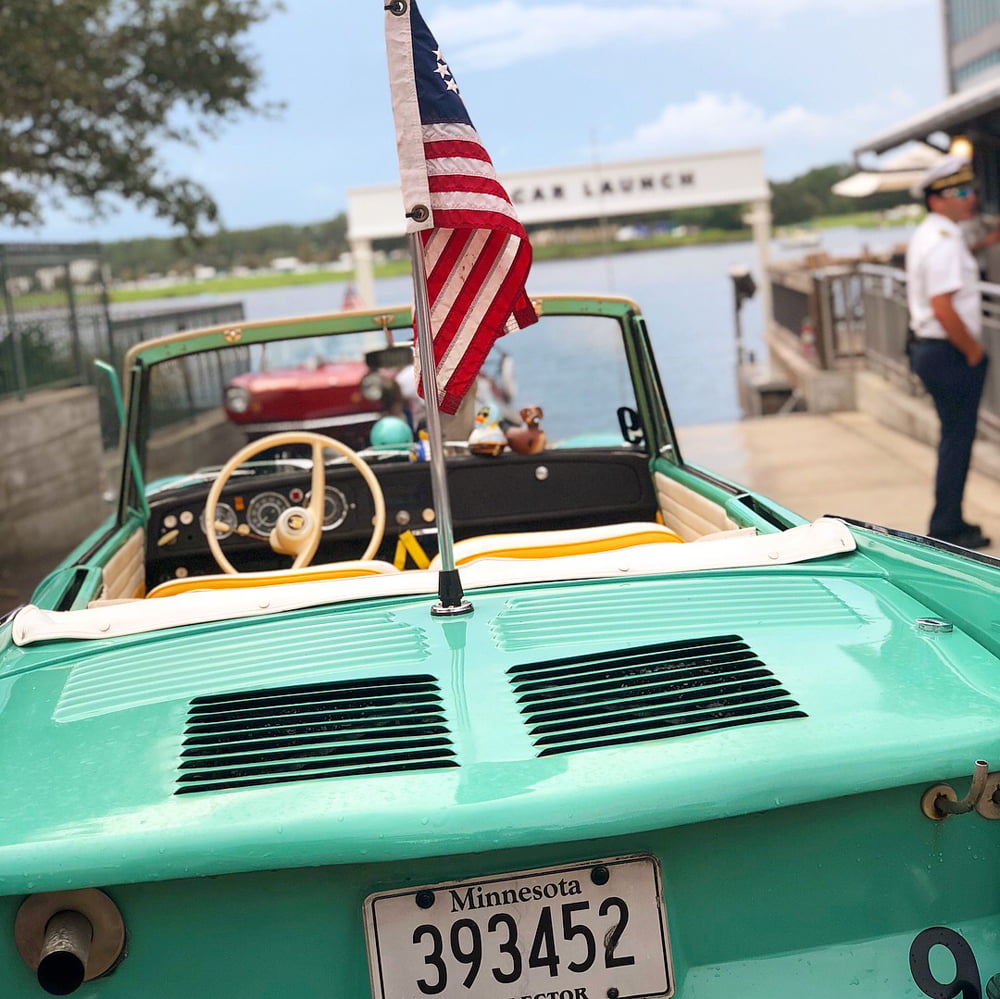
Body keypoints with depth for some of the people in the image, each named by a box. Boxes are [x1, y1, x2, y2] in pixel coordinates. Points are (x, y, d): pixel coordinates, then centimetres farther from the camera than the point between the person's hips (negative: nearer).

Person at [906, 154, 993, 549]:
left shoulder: (925, 235, 13)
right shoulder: (943, 241, -19)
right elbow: (943, 307, -26)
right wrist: (974, 350, -16)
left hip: (927, 348, 10)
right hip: (950, 353, -10)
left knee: (954, 436, 17)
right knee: (957, 438, -2)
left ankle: (949, 523, 25)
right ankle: (947, 530, 4)